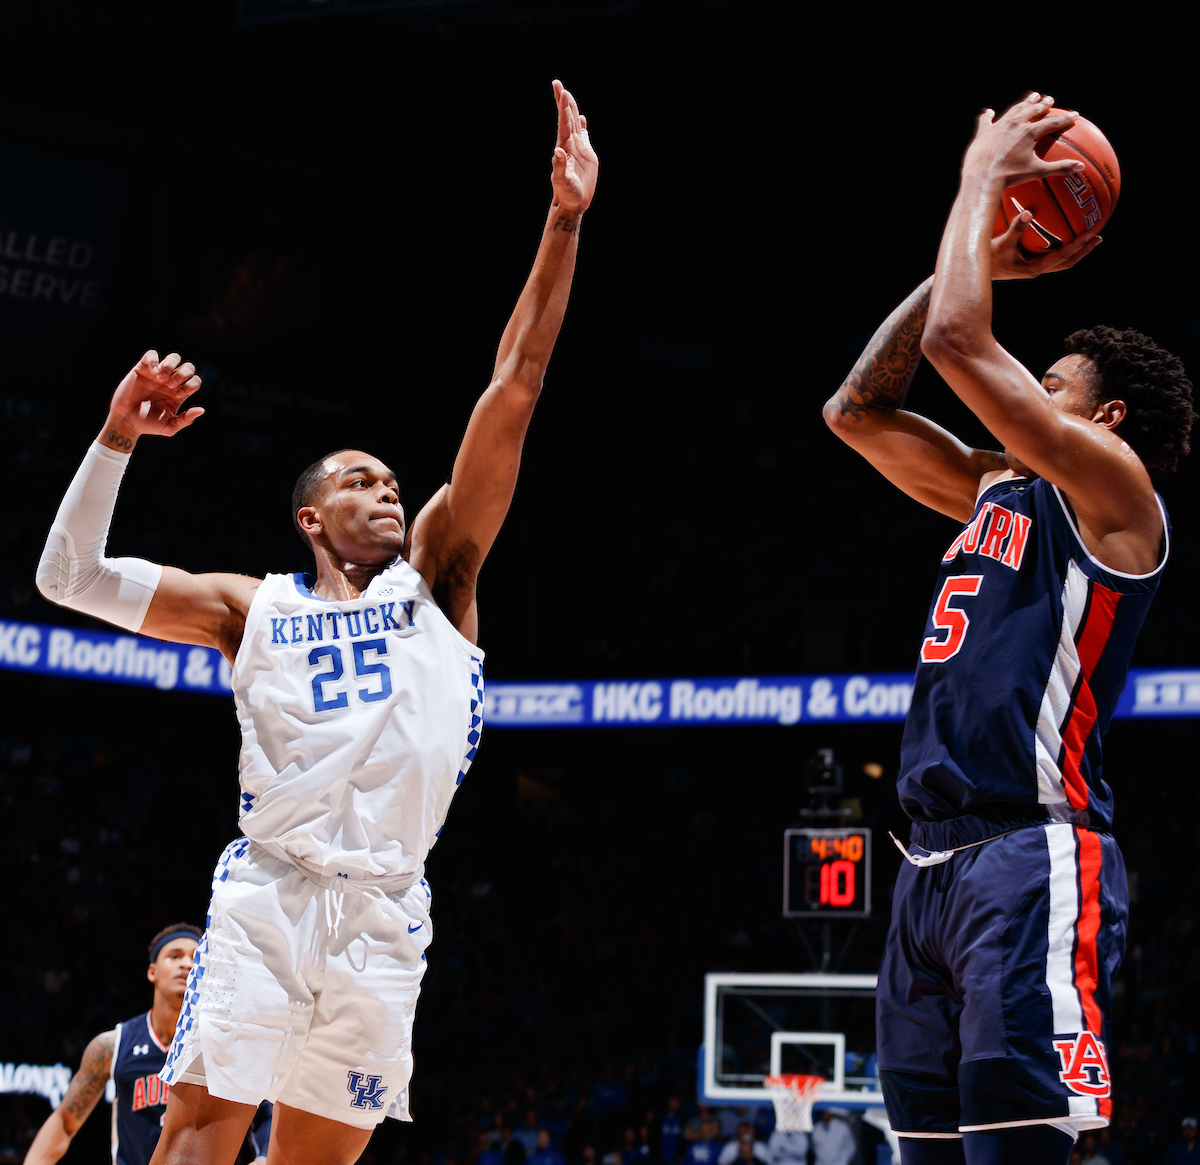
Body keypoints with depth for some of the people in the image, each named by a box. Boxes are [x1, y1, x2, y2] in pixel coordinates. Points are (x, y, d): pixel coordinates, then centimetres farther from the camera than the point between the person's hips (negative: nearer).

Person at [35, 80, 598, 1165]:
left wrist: (564, 225, 1)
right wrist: (118, 440, -2)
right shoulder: (254, 608, 13)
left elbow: (513, 394, 7)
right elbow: (70, 577, 10)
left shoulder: (435, 578, 15)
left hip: (383, 913, 2)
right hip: (268, 895, -2)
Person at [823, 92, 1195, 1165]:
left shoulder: (1112, 489, -2)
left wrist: (985, 179, 4)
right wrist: (981, 256, 23)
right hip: (934, 863, 9)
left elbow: (956, 342, -10)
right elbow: (857, 410, 25)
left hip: (1031, 855, -9)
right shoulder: (996, 491, 22)